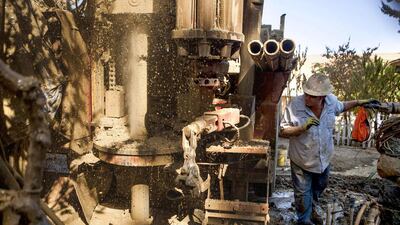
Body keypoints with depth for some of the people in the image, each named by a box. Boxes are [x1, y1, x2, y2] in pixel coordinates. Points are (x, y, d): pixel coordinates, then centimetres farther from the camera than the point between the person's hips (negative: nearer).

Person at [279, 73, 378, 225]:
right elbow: (282, 131, -22)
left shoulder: (331, 100, -14)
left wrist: (359, 102, 5)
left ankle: (311, 209, 59)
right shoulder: (295, 105, -28)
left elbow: (340, 107, 12)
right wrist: (302, 128, -36)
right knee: (303, 193, 14)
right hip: (302, 161, -5)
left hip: (324, 159, 5)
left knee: (320, 186, 29)